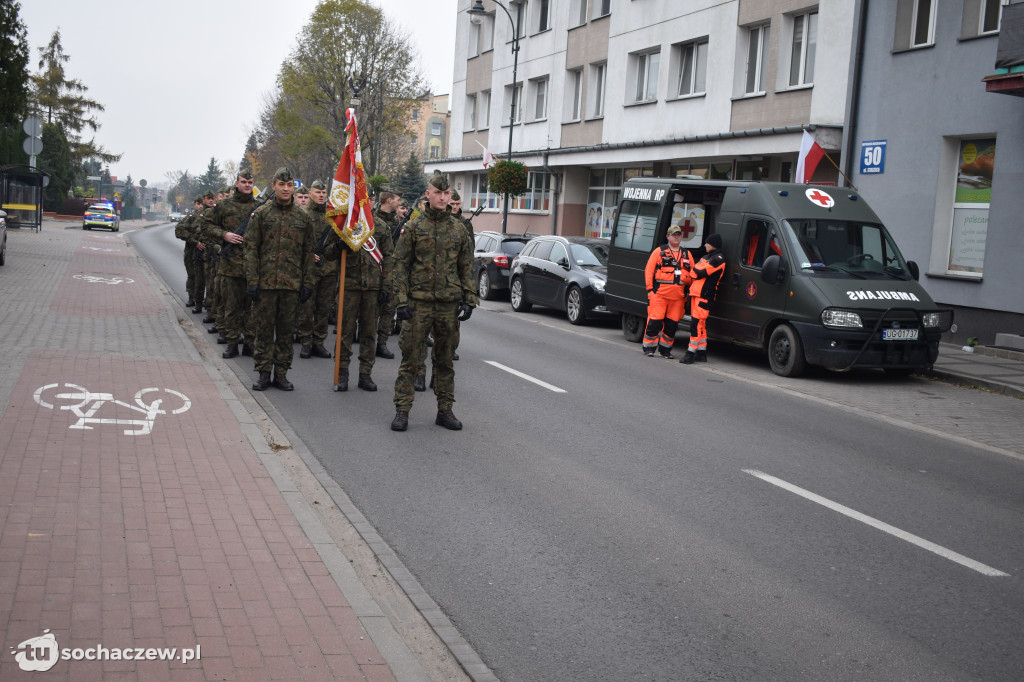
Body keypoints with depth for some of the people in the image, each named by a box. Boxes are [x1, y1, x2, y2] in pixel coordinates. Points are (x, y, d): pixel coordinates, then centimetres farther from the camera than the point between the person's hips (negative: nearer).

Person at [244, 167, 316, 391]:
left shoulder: (304, 217, 6)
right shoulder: (260, 214, 1)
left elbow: (309, 252, 8)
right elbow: (251, 249, 0)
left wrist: (307, 284, 3)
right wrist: (252, 281, -7)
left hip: (292, 284, 1)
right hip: (265, 282, -1)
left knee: (286, 330, 7)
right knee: (264, 328, 4)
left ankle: (281, 373, 16)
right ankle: (263, 374, 12)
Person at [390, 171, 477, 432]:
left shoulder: (459, 229, 8)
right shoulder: (415, 227, 0)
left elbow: (467, 268, 11)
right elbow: (401, 265, -1)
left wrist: (469, 300, 3)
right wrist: (401, 300, -9)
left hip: (449, 303, 3)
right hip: (419, 302, -3)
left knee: (445, 359, 10)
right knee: (411, 358, -1)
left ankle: (445, 410, 18)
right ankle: (402, 411, 5)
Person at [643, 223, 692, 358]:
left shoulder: (687, 254, 17)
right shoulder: (659, 251, 6)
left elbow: (693, 274, 20)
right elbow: (649, 270, 4)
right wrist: (649, 288, -4)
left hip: (678, 295, 4)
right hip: (659, 293, -3)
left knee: (672, 323, 5)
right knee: (655, 321, -6)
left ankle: (665, 349, 16)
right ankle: (649, 348, 4)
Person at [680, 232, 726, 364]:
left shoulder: (718, 259, -9)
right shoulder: (707, 257, 24)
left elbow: (701, 273, -15)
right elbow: (696, 271, 25)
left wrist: (692, 269, 3)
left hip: (704, 296, -10)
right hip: (696, 294, 10)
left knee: (697, 324, -13)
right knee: (700, 325, 11)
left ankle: (691, 352, -14)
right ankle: (701, 353, 17)